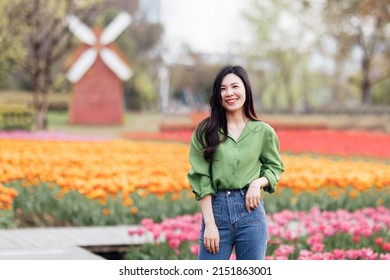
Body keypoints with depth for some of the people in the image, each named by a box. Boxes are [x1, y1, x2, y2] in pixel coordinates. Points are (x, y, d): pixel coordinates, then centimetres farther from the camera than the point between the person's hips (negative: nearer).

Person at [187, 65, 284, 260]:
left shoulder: (263, 132, 4)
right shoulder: (204, 131, 1)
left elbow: (275, 167, 16)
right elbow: (201, 179, -3)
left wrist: (258, 183, -6)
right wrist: (209, 223, -9)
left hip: (250, 210, 1)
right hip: (215, 210, -1)